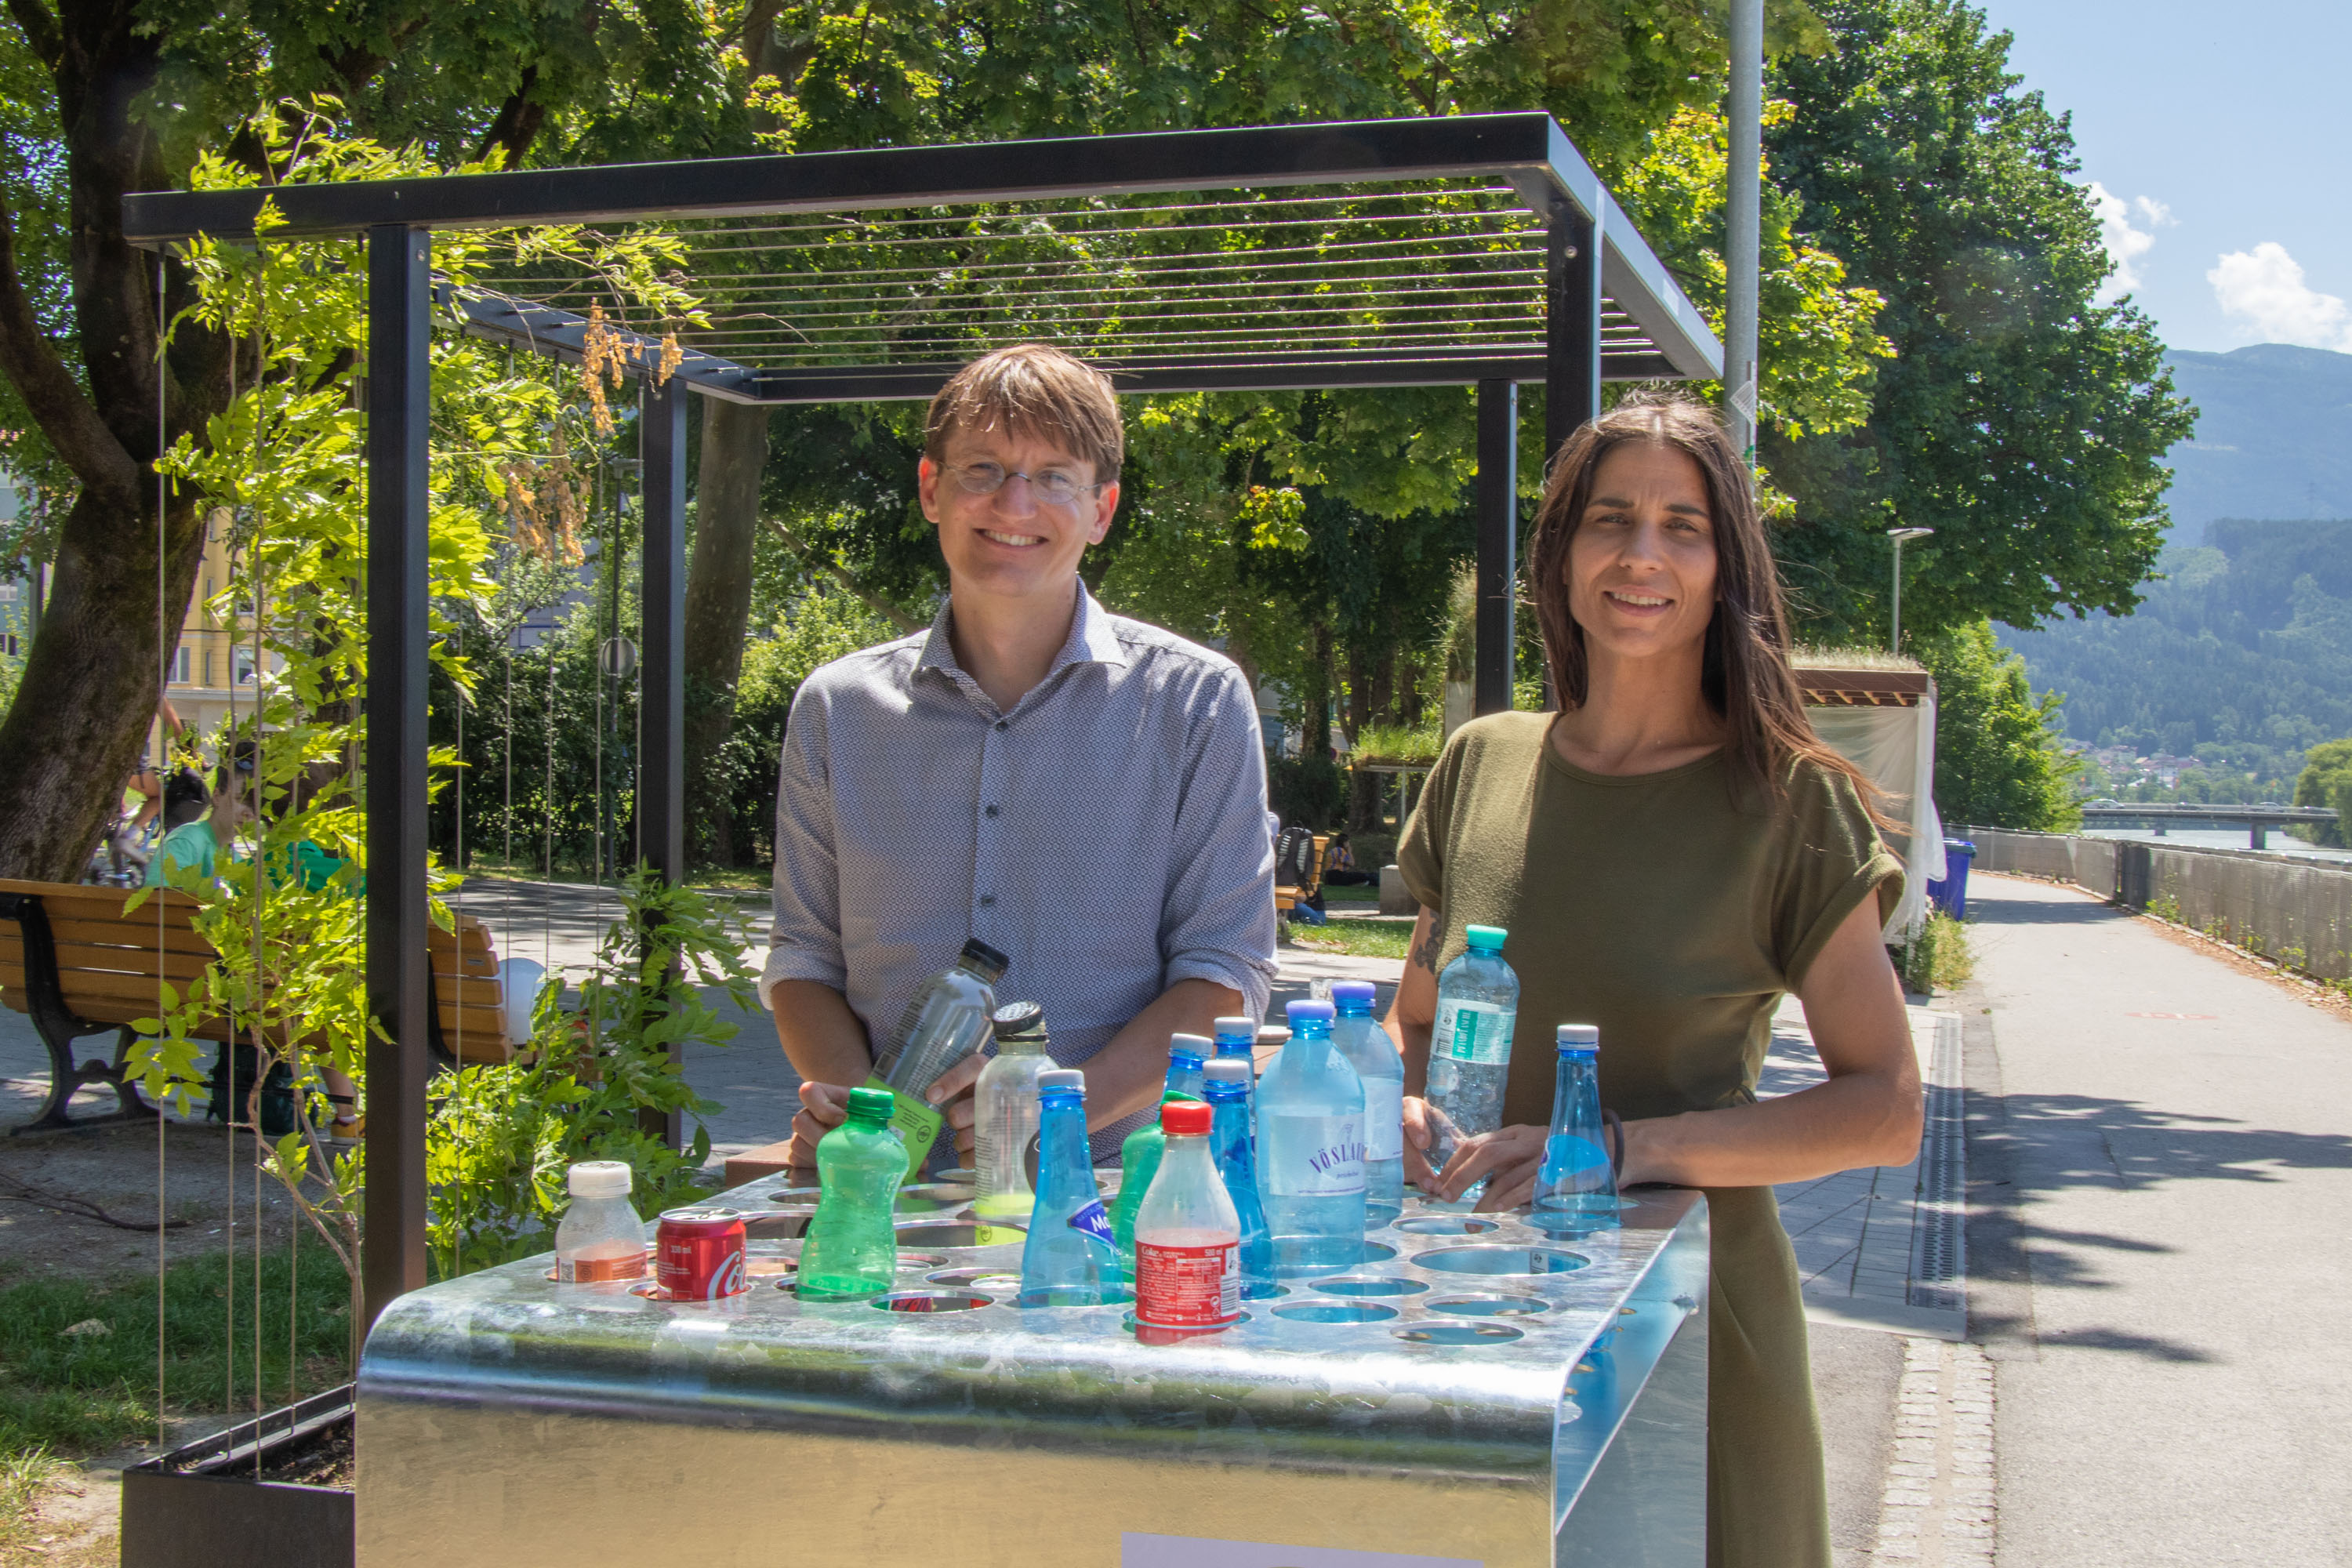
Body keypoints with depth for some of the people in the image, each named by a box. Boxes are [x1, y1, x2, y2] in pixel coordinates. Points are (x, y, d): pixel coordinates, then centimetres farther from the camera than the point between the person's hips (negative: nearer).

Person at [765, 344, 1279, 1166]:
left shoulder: (1196, 701, 4)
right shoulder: (835, 710, 11)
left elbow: (1225, 971, 1)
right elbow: (804, 957, 15)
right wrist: (852, 1102, -6)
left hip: (1111, 1176, -3)